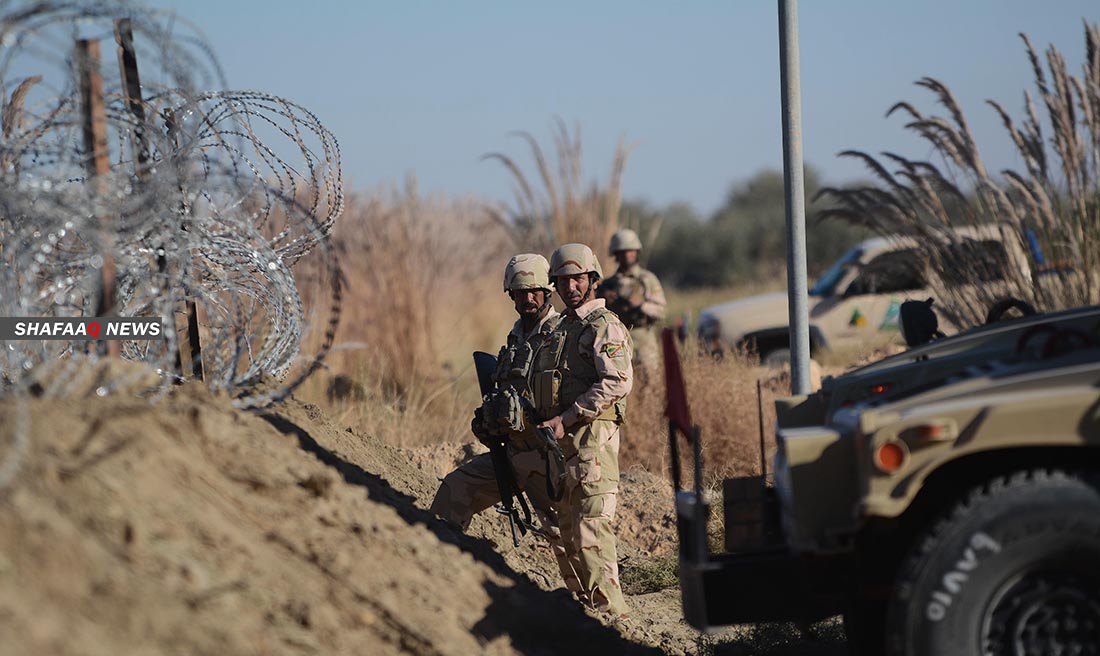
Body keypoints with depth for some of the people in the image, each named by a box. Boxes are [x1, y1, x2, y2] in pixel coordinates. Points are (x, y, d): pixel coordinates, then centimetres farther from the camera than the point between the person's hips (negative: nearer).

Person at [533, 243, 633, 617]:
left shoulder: (605, 327, -6)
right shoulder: (560, 329, 21)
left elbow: (617, 383, -18)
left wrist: (565, 420, -20)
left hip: (591, 437, -9)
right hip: (559, 438, 9)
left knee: (591, 528, -14)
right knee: (569, 528, 10)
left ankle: (610, 611, -14)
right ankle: (590, 601, 15)